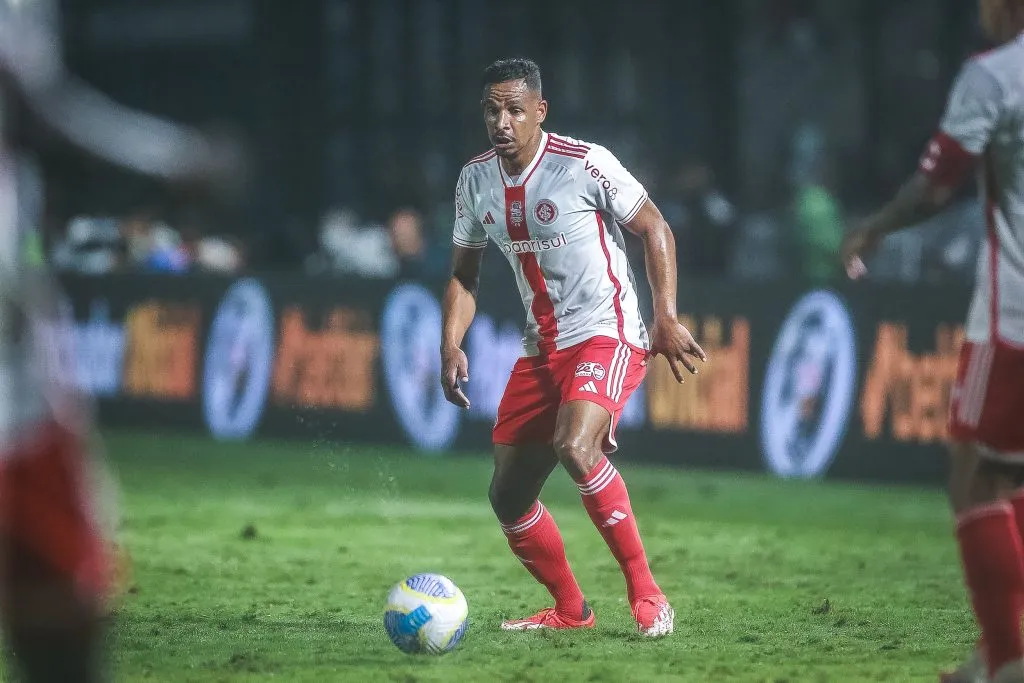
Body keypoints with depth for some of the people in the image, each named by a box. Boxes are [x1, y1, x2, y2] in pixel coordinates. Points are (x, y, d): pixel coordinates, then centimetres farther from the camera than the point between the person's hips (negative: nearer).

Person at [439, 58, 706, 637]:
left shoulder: (585, 164, -14)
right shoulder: (476, 180, 4)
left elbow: (656, 229, -5)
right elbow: (465, 273, 16)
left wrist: (667, 317, -13)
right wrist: (451, 346, 1)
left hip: (607, 336, -7)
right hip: (541, 348, 7)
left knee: (575, 447, -33)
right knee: (508, 496, 7)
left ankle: (646, 594, -23)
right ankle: (570, 610, 28)